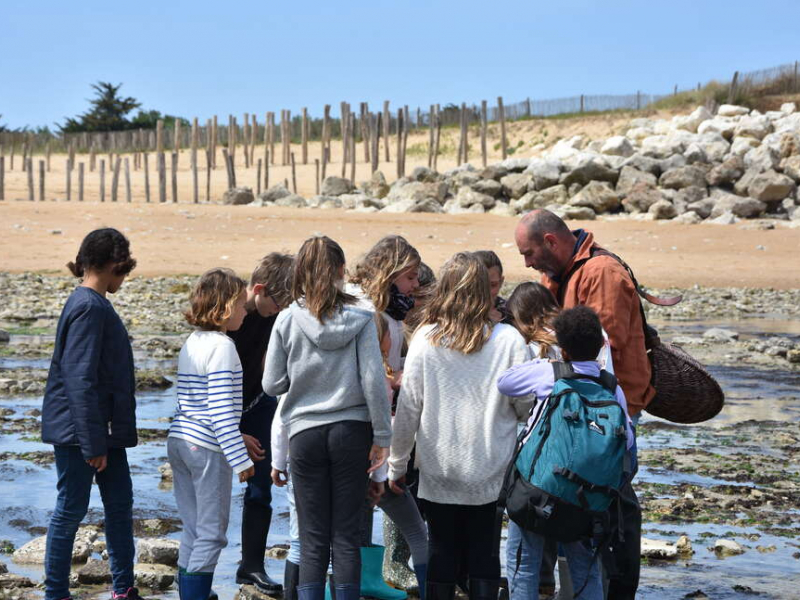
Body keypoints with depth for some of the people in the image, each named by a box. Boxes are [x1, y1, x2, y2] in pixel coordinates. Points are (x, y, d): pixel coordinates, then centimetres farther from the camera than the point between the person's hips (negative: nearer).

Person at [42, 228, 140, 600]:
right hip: (78, 429, -10)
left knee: (119, 503, 12)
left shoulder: (96, 304, 12)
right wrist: (93, 444, -22)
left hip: (104, 426, 10)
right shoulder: (89, 308, -19)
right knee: (72, 509, 0)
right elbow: (80, 381, -23)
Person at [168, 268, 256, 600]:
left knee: (193, 532, 12)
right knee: (212, 534, -4)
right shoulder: (222, 346, -13)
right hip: (207, 449, -9)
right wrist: (240, 458, -17)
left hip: (179, 442, 9)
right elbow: (222, 409, -19)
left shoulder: (191, 343, 14)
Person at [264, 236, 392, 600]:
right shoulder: (360, 318, -6)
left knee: (313, 541, 6)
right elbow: (374, 381, -8)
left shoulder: (287, 320, -5)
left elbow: (272, 384, -2)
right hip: (352, 431, 0)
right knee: (347, 535, 7)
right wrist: (382, 437, -2)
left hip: (305, 433, 0)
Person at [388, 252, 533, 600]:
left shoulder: (425, 339, -8)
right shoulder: (508, 340, -9)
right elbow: (527, 404, -4)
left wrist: (397, 463, 5)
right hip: (490, 468, 0)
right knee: (484, 549, 10)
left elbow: (408, 406, -4)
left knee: (441, 549, 11)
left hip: (438, 469, 0)